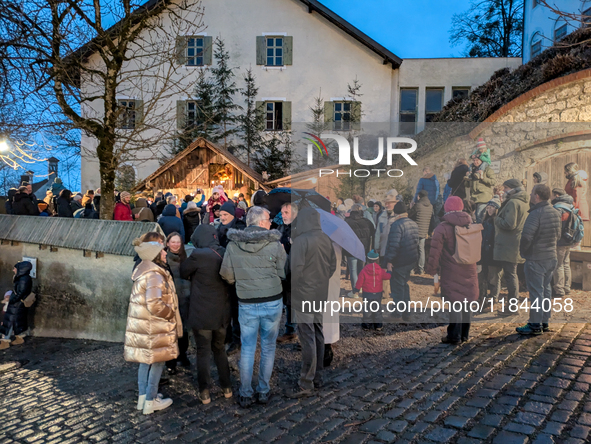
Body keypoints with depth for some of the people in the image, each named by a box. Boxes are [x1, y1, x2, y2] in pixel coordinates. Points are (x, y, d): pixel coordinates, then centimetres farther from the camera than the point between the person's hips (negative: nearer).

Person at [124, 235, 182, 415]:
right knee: (157, 361, 5)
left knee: (146, 360, 19)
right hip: (154, 328, -9)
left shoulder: (144, 270, 9)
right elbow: (155, 305, -30)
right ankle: (150, 402, 15)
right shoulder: (154, 275, -23)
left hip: (142, 324, 9)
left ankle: (143, 397, 30)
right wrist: (171, 314, -15)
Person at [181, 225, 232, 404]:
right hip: (222, 313, 5)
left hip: (202, 315, -5)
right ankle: (227, 387, 27)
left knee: (203, 352, 9)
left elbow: (184, 273, -4)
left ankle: (205, 392, 16)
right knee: (219, 349, 21)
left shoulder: (198, 255, -18)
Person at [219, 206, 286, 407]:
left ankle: (245, 394, 22)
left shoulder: (233, 245, -6)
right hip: (273, 302, -1)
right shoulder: (275, 244, -11)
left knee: (247, 348, 13)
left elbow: (227, 274, -2)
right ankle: (263, 391, 26)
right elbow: (284, 273, -4)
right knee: (268, 347, 15)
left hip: (247, 304, 1)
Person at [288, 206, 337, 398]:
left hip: (304, 295, -7)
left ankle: (306, 384, 4)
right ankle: (317, 377, 26)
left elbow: (295, 269, -19)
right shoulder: (326, 239, 4)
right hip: (320, 294, 7)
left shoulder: (301, 240, -17)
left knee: (307, 338, -3)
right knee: (318, 335, 15)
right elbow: (333, 265, 11)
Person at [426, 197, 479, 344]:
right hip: (469, 270, 6)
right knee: (466, 301, 15)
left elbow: (435, 251, -14)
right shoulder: (471, 225, 6)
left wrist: (432, 269, -7)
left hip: (452, 272, -5)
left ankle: (454, 336, 7)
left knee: (455, 303, 0)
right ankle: (464, 334, 26)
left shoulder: (442, 228, -12)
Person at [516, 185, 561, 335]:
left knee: (536, 291, -3)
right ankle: (544, 322, 24)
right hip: (551, 257, 8)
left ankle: (535, 325, 3)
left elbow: (526, 237, -24)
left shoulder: (536, 214, -20)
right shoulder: (555, 213, 7)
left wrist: (522, 251, -8)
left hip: (536, 259, -8)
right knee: (546, 290, 15)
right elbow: (558, 235, 16)